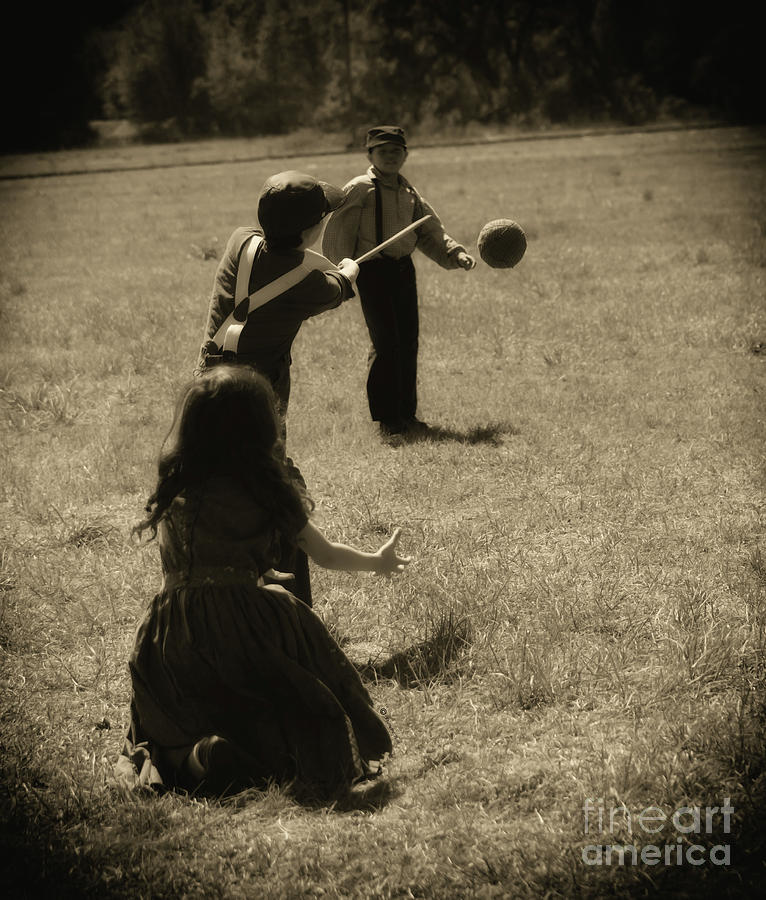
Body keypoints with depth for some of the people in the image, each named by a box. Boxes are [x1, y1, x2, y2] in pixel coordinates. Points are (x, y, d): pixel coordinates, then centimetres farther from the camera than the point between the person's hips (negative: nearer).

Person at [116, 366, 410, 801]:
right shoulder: (269, 493, -6)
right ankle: (258, 763, -15)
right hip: (251, 631, -3)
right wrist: (379, 561, 28)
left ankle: (191, 758, -14)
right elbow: (326, 553, 8)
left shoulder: (170, 495, 1)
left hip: (175, 645, 3)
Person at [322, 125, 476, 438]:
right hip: (373, 270, -7)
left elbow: (430, 233, 19)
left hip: (403, 269, 7)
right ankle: (386, 418, 0)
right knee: (386, 343, -10)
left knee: (408, 341, 8)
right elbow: (338, 234, -9)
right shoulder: (359, 189, -7)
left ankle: (407, 413, 19)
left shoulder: (409, 193, 14)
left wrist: (456, 253, 3)